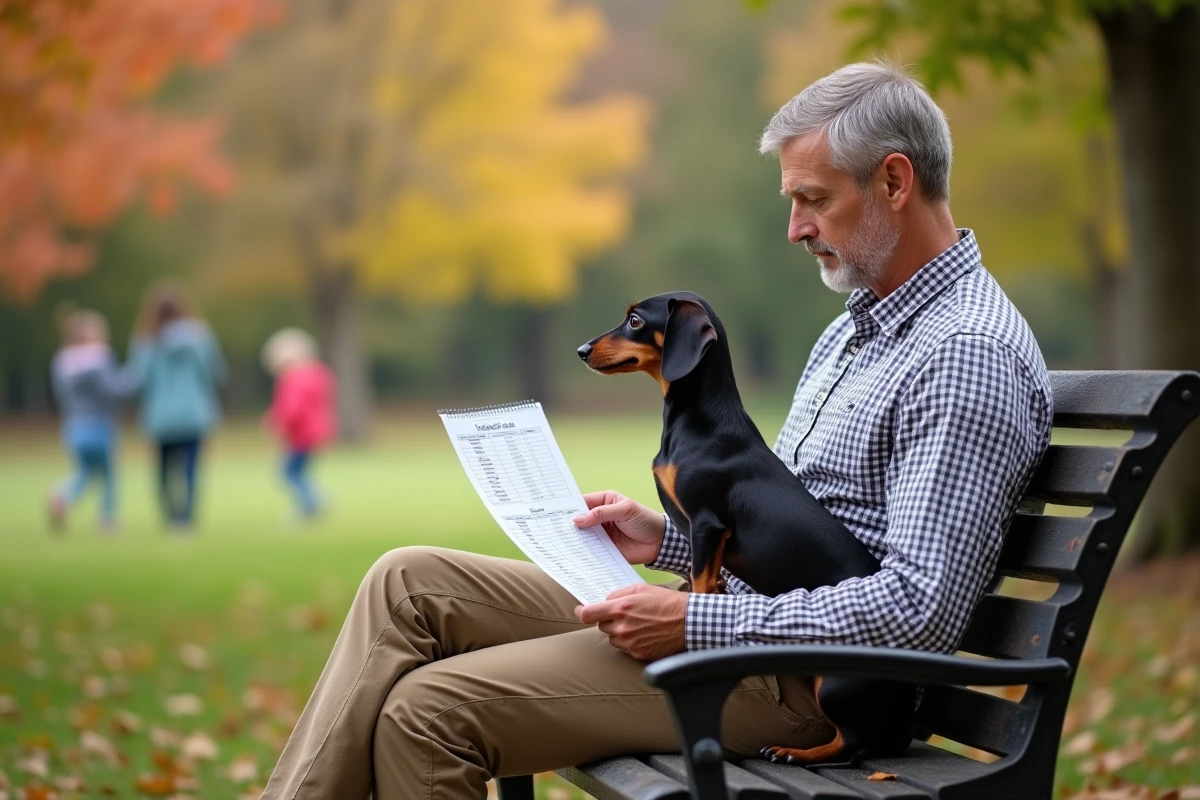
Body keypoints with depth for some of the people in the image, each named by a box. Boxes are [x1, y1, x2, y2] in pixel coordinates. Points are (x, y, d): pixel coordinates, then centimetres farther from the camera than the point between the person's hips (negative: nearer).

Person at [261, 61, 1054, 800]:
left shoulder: (969, 354, -16)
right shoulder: (855, 330, 18)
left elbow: (921, 608, -24)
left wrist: (695, 622, -21)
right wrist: (670, 538, 8)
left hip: (800, 680, -10)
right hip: (740, 617, 10)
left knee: (428, 709, -18)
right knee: (408, 582, 2)